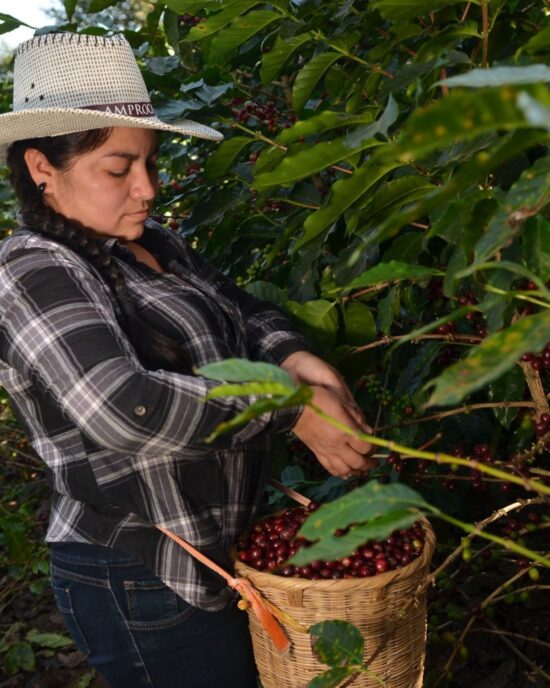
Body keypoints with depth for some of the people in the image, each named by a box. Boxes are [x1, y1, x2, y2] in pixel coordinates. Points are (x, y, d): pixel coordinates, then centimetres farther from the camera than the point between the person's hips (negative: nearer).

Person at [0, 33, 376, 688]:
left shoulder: (156, 246, 8)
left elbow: (243, 310, 8)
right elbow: (123, 408, -31)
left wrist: (292, 357, -15)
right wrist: (291, 410, -25)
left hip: (221, 552, 8)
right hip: (142, 586, -8)